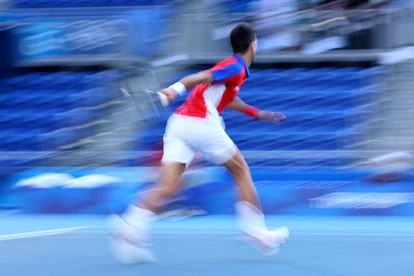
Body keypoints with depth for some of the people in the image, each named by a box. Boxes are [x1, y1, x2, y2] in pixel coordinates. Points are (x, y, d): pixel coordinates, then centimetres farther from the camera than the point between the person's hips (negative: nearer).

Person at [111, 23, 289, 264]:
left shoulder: (230, 67, 27)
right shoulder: (236, 68, -1)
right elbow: (200, 77, -17)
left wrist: (258, 113, 54)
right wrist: (175, 90, -33)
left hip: (179, 122, 8)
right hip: (202, 124, -7)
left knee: (168, 185, -5)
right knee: (241, 170, 13)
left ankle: (131, 226, -26)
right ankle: (255, 230, 16)